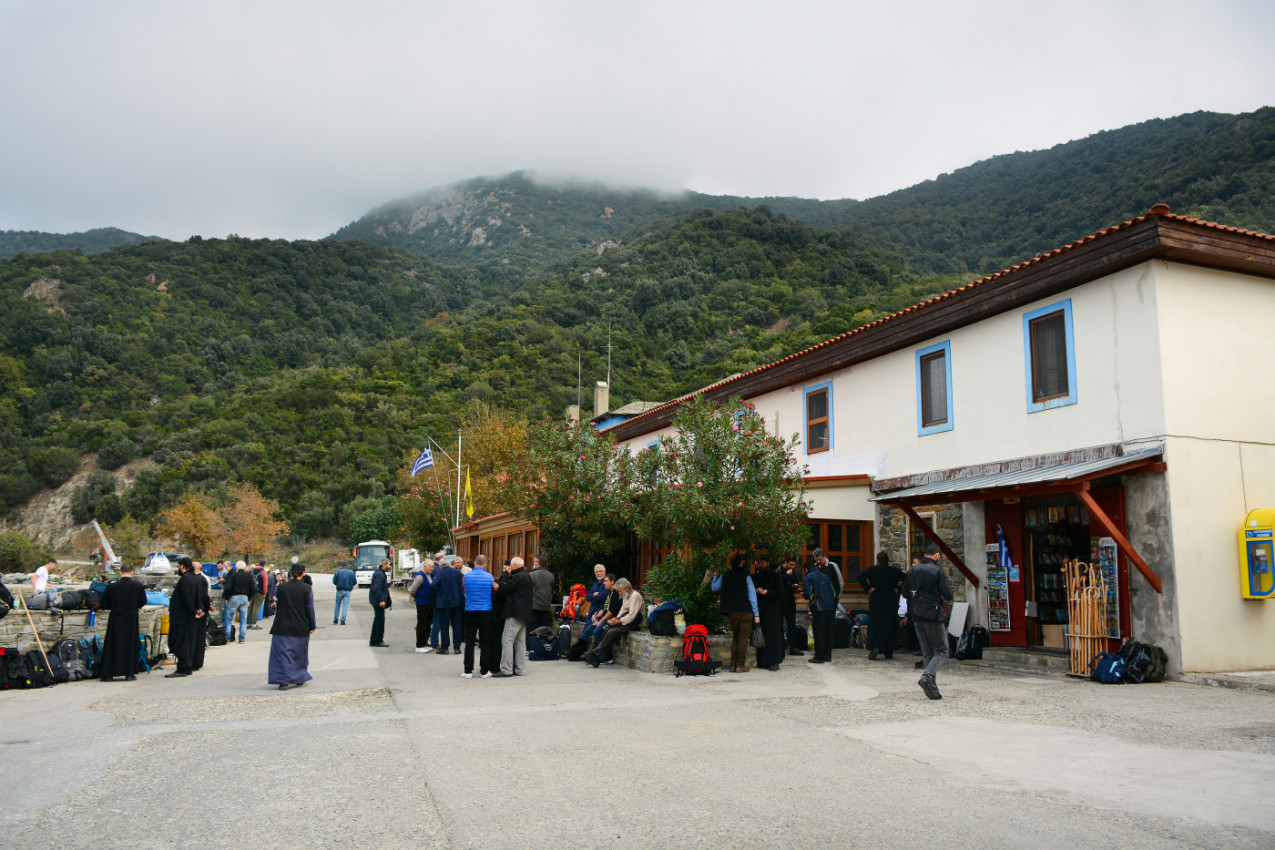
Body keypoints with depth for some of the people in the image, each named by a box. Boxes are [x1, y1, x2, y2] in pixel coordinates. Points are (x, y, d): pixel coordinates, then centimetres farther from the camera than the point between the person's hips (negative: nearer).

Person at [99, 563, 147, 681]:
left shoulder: (112, 586, -9)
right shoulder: (138, 586, -5)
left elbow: (104, 605, -3)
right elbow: (143, 603, 5)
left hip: (116, 619, -1)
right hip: (132, 620, 1)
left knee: (112, 646, 8)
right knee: (131, 645, 9)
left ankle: (108, 674, 9)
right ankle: (129, 673, 10)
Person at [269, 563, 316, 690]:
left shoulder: (281, 587, -5)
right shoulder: (307, 589, -8)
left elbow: (277, 604, 8)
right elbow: (310, 609, -4)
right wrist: (312, 626, 5)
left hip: (283, 628, 0)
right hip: (301, 629, 0)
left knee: (283, 653, 4)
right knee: (300, 654, 16)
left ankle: (283, 681, -4)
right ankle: (299, 678, 26)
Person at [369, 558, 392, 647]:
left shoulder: (381, 574, 17)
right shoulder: (379, 574, -16)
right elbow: (377, 589, -24)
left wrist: (388, 600, 23)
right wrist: (381, 600, -27)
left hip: (377, 602, 11)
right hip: (378, 601, -11)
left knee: (377, 620, 15)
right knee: (380, 620, -6)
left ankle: (373, 641, 20)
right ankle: (379, 641, -1)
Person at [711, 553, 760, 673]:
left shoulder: (725, 576, 2)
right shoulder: (746, 577, -5)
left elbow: (714, 588, 16)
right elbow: (752, 595, -5)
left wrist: (715, 576, 30)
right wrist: (756, 614, -2)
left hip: (732, 612, 3)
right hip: (746, 611, -3)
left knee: (735, 637, 15)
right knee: (743, 637, 1)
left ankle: (733, 664, 11)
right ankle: (741, 665, -3)